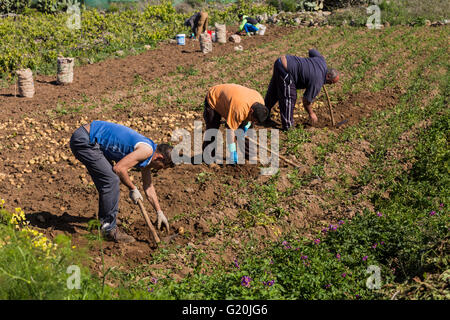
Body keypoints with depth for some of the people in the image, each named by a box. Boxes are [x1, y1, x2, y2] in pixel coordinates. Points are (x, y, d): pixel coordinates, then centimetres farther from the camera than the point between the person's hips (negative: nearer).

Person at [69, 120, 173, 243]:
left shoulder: (147, 156, 16)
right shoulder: (147, 150, -14)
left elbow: (148, 187, 25)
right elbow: (119, 168, -18)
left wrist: (159, 212, 29)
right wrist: (133, 189, -4)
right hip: (84, 140, -10)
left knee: (108, 180, 16)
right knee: (111, 180, -12)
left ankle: (105, 221, 27)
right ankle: (109, 229, -4)